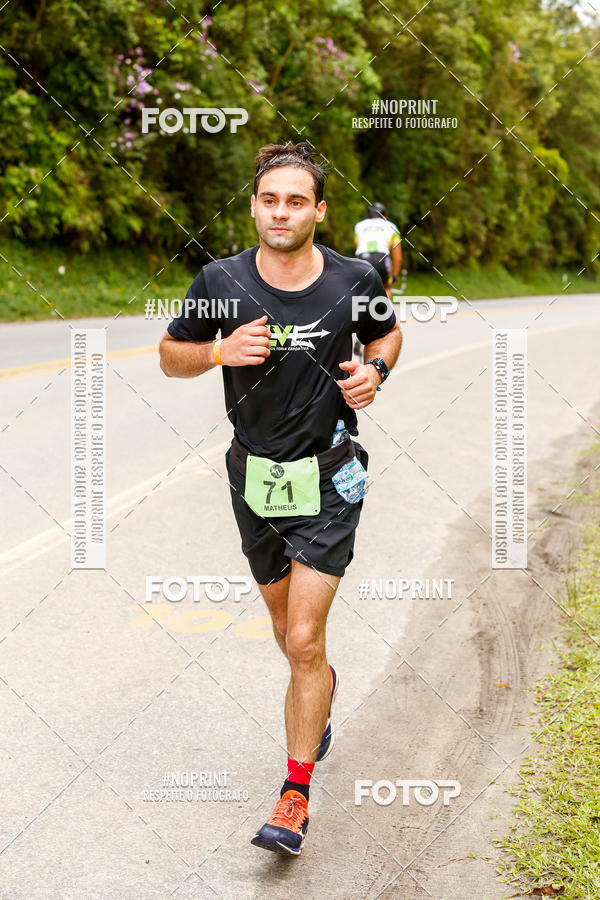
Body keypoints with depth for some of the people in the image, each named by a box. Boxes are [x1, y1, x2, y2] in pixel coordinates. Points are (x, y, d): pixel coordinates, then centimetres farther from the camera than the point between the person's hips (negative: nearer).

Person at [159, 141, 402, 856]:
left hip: (327, 481, -2)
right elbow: (171, 355, 3)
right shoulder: (221, 282, -8)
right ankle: (324, 688, 55)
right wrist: (220, 351, -17)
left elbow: (386, 332, 12)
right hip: (254, 475, 3)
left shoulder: (354, 281, -9)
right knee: (285, 624, 20)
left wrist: (375, 370, -9)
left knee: (303, 641, -9)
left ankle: (296, 794, 3)